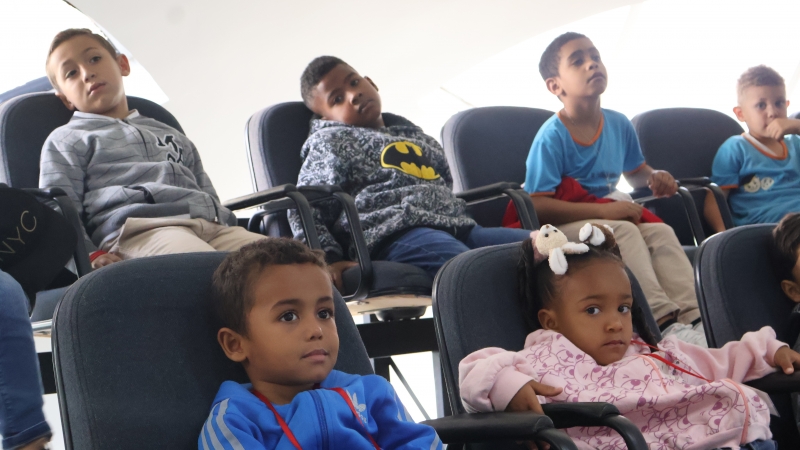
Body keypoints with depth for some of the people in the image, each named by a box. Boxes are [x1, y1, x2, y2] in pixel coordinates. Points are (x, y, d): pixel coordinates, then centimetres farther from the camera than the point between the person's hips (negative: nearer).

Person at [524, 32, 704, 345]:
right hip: (563, 226, -6)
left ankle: (693, 317, -30)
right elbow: (538, 206, -23)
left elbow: (635, 173, 25)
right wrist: (604, 211, -26)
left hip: (608, 218, 7)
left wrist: (655, 179, -1)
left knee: (661, 232, -19)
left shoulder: (619, 125, 6)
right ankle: (664, 322, -37)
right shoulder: (552, 137, -16)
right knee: (624, 232, -30)